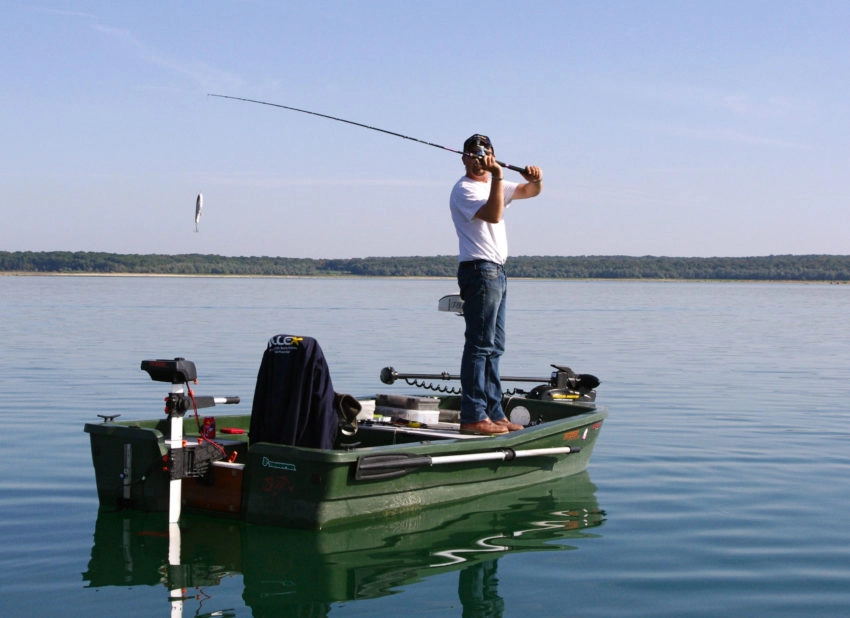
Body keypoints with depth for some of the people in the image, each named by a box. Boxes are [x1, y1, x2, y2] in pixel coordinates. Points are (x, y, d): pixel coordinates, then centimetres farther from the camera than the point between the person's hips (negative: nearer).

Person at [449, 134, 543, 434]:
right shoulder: (464, 189, -8)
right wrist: (497, 177, -24)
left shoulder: (495, 184, 19)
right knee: (480, 345, -12)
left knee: (494, 347, 11)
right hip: (480, 271, -10)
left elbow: (531, 191, 17)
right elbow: (493, 215, -22)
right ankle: (472, 417, -12)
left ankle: (494, 414, 15)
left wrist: (536, 180, -4)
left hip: (496, 272, 10)